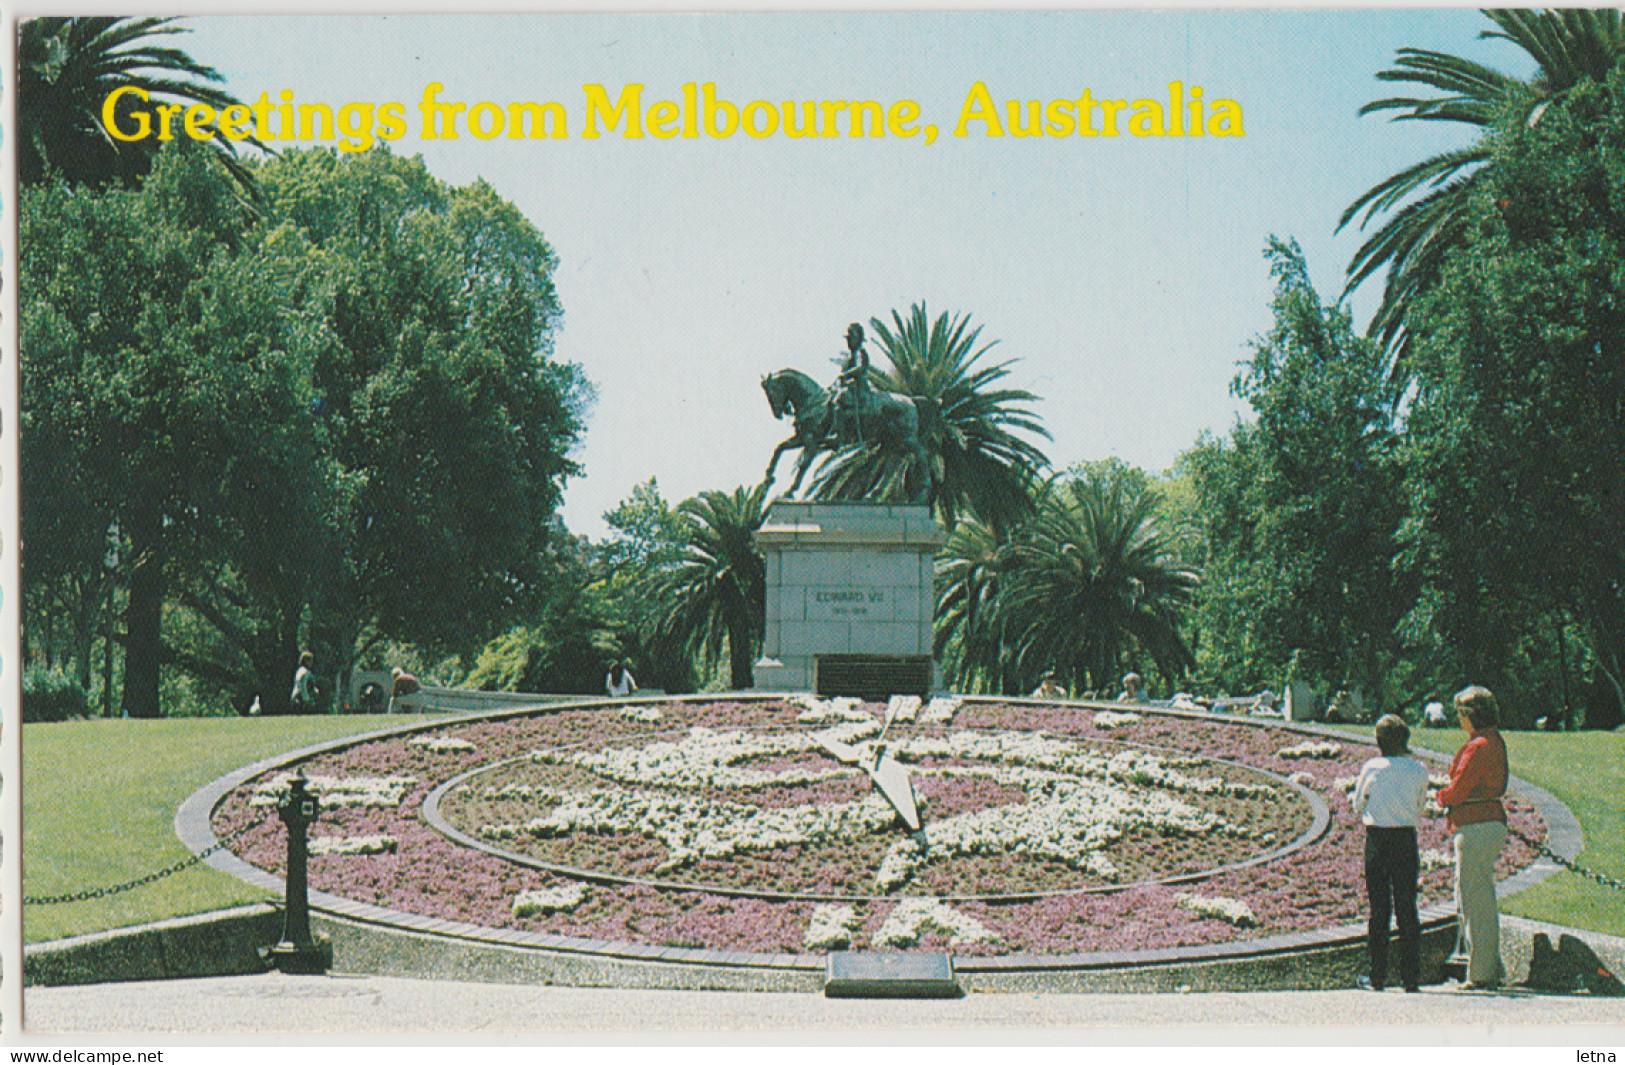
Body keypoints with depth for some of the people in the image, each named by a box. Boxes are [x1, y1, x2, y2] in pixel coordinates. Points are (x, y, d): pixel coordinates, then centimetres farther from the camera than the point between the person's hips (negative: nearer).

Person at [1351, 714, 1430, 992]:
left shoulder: (1371, 768, -6)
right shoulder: (1419, 770, -3)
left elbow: (1358, 807, 4)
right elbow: (1420, 805, 10)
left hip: (1376, 838, -1)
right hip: (1407, 838, 1)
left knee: (1378, 909, 4)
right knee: (1407, 908, 6)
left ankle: (1378, 977, 6)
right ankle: (1410, 976, 6)